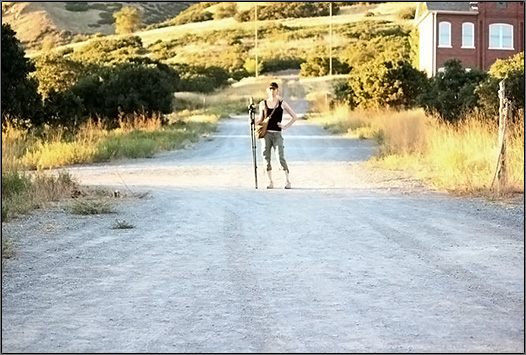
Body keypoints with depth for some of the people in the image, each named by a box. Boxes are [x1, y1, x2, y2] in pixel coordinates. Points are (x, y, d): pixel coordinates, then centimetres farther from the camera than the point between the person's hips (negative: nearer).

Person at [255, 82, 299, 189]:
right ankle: (270, 181, 10)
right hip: (266, 133, 3)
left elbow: (294, 117, 8)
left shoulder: (282, 103, 4)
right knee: (266, 157, 1)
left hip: (277, 134, -3)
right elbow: (260, 120, 15)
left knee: (281, 158, -11)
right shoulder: (263, 104, 9)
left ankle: (287, 181, -2)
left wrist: (285, 126, -1)